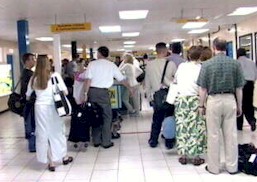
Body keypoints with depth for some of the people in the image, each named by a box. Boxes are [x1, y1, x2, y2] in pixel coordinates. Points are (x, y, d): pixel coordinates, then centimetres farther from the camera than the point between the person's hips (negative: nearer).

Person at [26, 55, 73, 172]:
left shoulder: (34, 78, 4)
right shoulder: (55, 75, -3)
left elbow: (28, 95, 11)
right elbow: (65, 92, -3)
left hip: (40, 107, 1)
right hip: (52, 107, -1)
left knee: (43, 133, 9)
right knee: (57, 131, 14)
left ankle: (51, 162, 14)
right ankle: (64, 157, 28)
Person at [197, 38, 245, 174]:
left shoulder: (207, 64, -5)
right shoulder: (235, 64, 0)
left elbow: (203, 88, -4)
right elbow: (239, 88, 2)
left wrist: (201, 105, 6)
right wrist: (239, 106, 11)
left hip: (214, 101, -2)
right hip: (230, 100, 2)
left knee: (213, 135, 7)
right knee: (231, 135, 9)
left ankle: (213, 167, 16)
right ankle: (232, 167, 19)